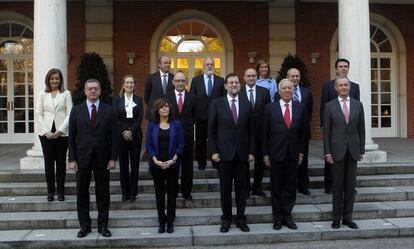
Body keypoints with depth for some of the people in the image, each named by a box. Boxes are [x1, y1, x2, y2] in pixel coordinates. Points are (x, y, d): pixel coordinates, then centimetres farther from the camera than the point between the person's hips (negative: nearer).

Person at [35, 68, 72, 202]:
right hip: (46, 133, 1)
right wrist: (47, 132, -7)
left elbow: (69, 114, -2)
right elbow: (39, 114, 4)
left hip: (62, 133, -1)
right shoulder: (43, 94, 8)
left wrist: (60, 131, -11)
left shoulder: (66, 94, 3)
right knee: (48, 162, 3)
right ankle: (50, 192, 11)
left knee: (61, 162, 5)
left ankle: (60, 191, 12)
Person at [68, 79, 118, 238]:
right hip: (82, 157, 1)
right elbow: (72, 137, 2)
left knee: (103, 193, 6)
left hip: (102, 158, -1)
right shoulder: (76, 110, 3)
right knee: (82, 193, 8)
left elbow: (114, 136, 0)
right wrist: (72, 159, -4)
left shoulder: (109, 110, 1)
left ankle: (103, 225, 17)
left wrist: (113, 158, -5)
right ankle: (84, 225, 20)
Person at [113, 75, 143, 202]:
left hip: (135, 134, 0)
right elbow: (115, 118, -1)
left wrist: (131, 131, -13)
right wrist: (123, 132, -11)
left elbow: (140, 118, -2)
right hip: (120, 134, 0)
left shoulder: (138, 100, 7)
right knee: (123, 164, 3)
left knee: (135, 163, 3)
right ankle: (125, 192, 11)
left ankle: (133, 192, 10)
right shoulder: (116, 100, 6)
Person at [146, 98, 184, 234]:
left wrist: (173, 160, -13)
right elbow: (148, 145, -1)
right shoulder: (152, 125, 1)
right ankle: (161, 221, 19)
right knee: (159, 193, 9)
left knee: (171, 193, 6)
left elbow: (181, 144, -2)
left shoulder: (176, 125, 0)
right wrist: (156, 160, -13)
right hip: (156, 164, 1)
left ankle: (170, 222, 17)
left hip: (172, 164, 0)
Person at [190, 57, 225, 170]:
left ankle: (216, 161, 17)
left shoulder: (220, 80, 6)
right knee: (200, 141, 8)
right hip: (201, 115, 0)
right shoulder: (196, 80, 5)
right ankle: (201, 162, 21)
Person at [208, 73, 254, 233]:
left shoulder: (247, 105, 7)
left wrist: (251, 151, 3)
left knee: (241, 187, 7)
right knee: (225, 188, 6)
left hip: (242, 153, 2)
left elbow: (251, 130, 7)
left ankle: (241, 218, 19)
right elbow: (211, 130, -1)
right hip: (224, 152, -2)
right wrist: (213, 151, -7)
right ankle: (226, 219, 18)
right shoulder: (217, 104, -1)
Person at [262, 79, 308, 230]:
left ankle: (287, 215, 19)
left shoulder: (300, 108, 5)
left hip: (293, 154, 2)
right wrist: (265, 153, -4)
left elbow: (303, 131, 8)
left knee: (291, 186, 7)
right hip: (275, 154, -2)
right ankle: (277, 217, 18)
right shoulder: (270, 108, -1)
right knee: (276, 187, 7)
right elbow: (265, 132, -1)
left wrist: (301, 152, 4)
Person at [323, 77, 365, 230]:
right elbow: (326, 131, -1)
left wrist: (361, 150, 4)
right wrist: (327, 152, -6)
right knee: (338, 185, 3)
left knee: (350, 185, 6)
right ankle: (336, 218, 12)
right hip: (337, 150, -2)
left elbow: (361, 129, 8)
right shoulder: (330, 106, 0)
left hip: (353, 150, 2)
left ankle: (347, 217, 16)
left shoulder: (358, 105, 7)